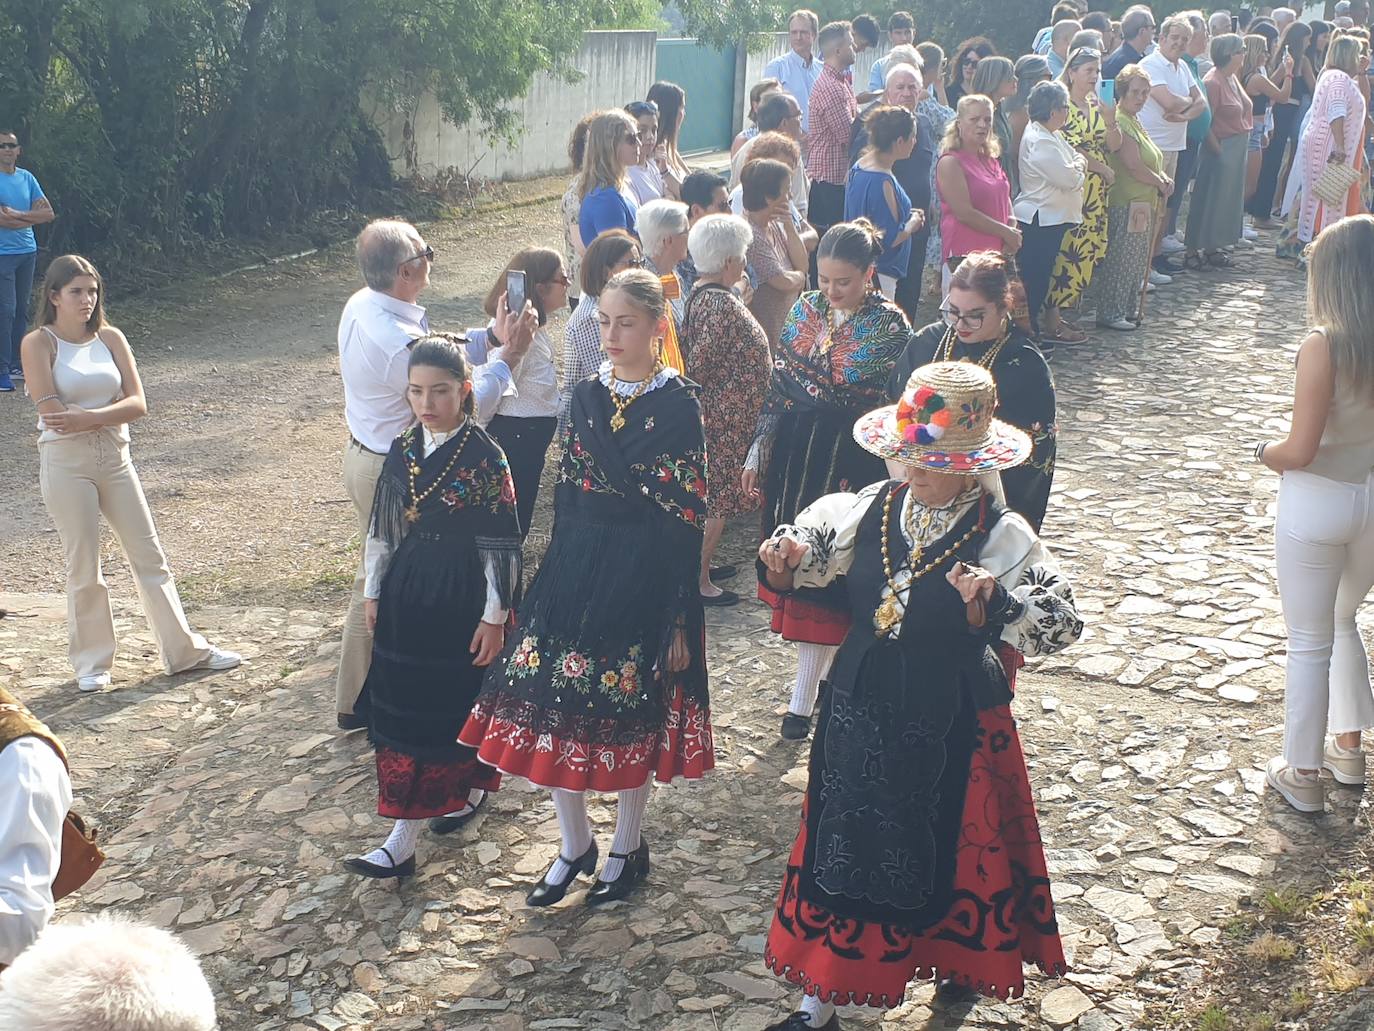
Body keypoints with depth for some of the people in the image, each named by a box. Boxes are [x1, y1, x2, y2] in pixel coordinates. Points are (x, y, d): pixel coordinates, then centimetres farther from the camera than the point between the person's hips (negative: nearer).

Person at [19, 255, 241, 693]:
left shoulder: (110, 338, 5)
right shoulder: (38, 344, -6)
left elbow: (138, 403, -6)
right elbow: (51, 412, -17)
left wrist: (87, 417, -19)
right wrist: (111, 412, -10)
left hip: (115, 458, 4)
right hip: (66, 463, -4)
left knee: (149, 555, 8)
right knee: (84, 567, 4)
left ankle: (185, 650, 17)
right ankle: (91, 662, 20)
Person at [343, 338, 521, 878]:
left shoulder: (485, 457, -12)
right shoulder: (403, 451, 3)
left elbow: (500, 545, -11)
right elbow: (383, 529, 12)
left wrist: (494, 616, -12)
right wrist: (374, 591, 13)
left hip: (462, 598, -5)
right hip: (406, 593, 5)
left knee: (458, 705, 5)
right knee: (401, 710, 6)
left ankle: (470, 788, 32)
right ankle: (403, 839, 16)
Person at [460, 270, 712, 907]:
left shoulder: (678, 404, -9)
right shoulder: (588, 395, 6)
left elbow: (688, 520, -9)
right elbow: (566, 492, 10)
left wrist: (679, 619, -11)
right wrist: (553, 578, 8)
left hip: (643, 575, -5)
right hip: (575, 567, 5)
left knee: (630, 710, 6)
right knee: (548, 702, 3)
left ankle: (628, 846, 28)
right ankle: (574, 844, 23)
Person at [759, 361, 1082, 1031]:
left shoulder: (1000, 535, -16)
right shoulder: (873, 507, -4)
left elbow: (1059, 625, -20)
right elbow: (814, 543, 8)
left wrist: (992, 604, -38)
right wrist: (784, 561, -16)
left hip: (949, 724, -3)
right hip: (860, 711, 4)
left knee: (949, 845, 16)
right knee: (846, 847, 11)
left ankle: (957, 962, 46)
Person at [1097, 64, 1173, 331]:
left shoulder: (1134, 121, 17)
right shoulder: (1120, 122, -16)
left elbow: (1151, 160, 21)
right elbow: (1134, 166, -22)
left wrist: (1164, 178, 1)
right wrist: (1161, 183, -8)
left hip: (1144, 204, 10)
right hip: (1127, 205, -10)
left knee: (1137, 261, 14)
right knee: (1120, 261, -5)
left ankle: (1129, 310, 22)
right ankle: (1110, 314, 1)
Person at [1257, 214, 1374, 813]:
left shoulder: (1324, 347, -23)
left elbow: (1300, 450, -23)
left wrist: (1266, 453, -3)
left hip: (1318, 501, -6)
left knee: (1309, 642, 8)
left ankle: (1301, 774, 21)